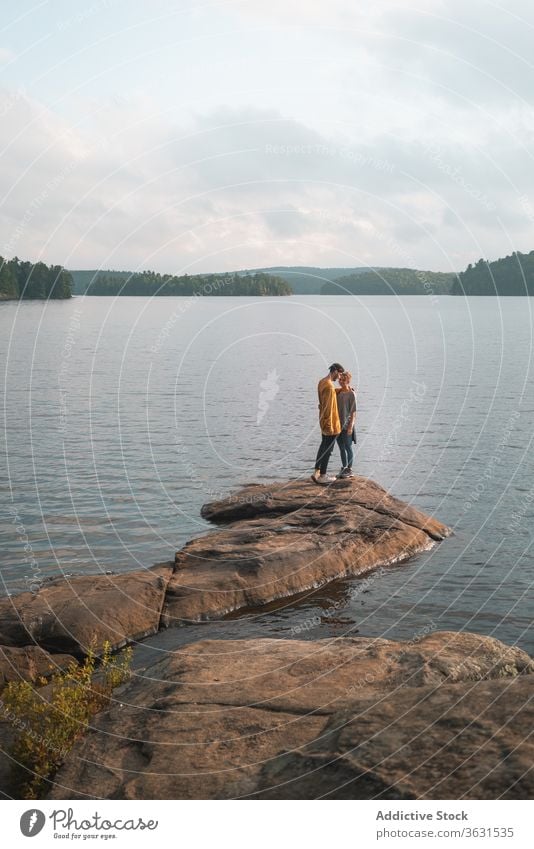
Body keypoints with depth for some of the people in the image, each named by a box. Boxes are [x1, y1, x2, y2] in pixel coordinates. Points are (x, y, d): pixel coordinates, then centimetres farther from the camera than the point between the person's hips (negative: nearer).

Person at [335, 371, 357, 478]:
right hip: (338, 424, 6)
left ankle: (349, 469, 10)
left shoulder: (351, 394, -11)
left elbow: (353, 412, -12)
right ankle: (344, 468, 23)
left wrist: (351, 426, -15)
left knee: (348, 447, 2)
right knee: (341, 448, 13)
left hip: (347, 425, -6)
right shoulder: (338, 392, 8)